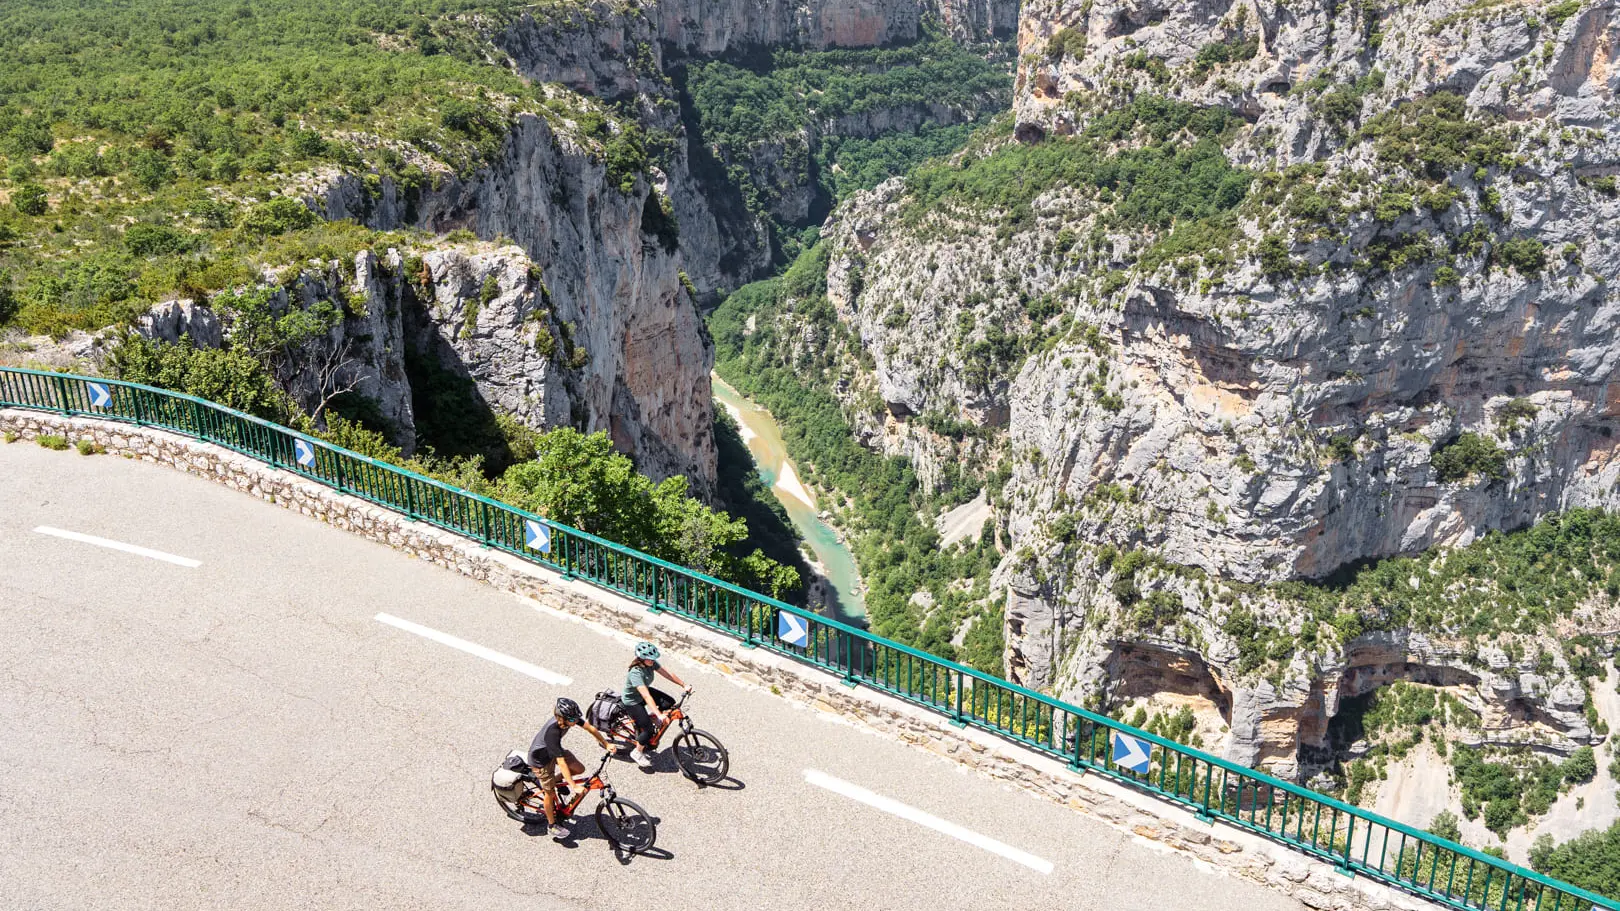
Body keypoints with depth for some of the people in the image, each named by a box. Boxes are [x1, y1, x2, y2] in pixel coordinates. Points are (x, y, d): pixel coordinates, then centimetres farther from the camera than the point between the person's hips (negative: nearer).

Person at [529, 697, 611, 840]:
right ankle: (552, 825, 27)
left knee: (579, 769, -1)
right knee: (550, 792, 5)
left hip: (553, 750, 7)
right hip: (540, 758, -7)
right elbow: (561, 762, -41)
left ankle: (550, 779, 20)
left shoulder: (569, 717, -23)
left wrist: (606, 744, -12)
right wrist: (574, 786, -40)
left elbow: (591, 728, -9)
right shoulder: (553, 732, -41)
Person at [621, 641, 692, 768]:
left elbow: (668, 674, -12)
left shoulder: (651, 663, -15)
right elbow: (646, 696, -44)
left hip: (643, 693, 8)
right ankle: (637, 752, 12)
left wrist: (684, 685, -22)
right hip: (632, 702, -8)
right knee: (648, 729, -12)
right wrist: (659, 715, -49)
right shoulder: (635, 672, -37)